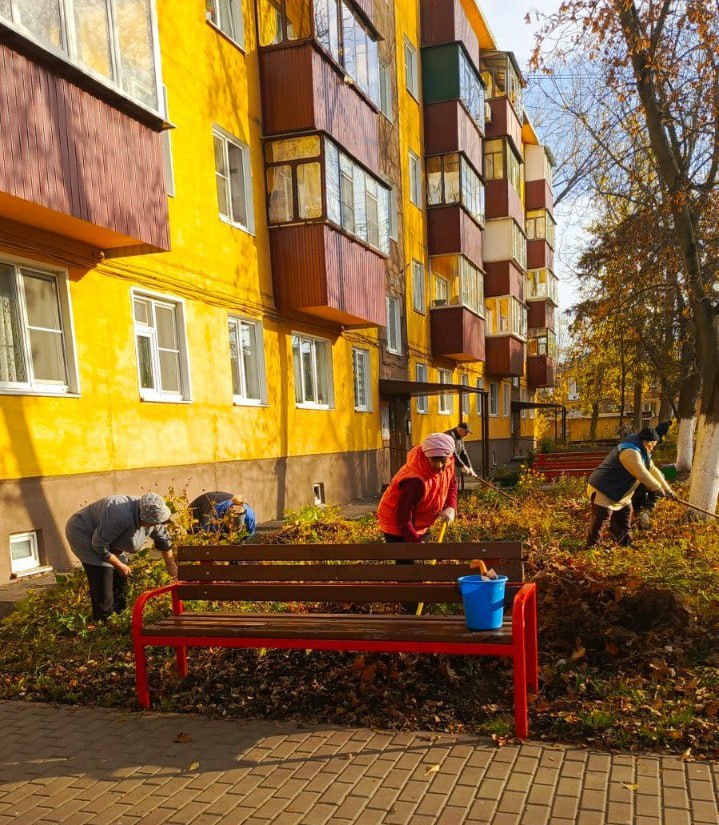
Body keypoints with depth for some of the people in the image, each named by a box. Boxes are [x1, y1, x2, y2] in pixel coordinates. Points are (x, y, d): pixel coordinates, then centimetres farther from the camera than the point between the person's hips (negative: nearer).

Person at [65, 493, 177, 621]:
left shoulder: (151, 516, -14)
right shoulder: (121, 516, -39)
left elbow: (163, 539, 4)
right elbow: (99, 545, -31)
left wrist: (170, 565, 11)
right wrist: (119, 565, -19)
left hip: (109, 541, 8)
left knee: (120, 580, 5)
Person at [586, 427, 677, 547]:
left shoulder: (641, 451, 11)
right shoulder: (630, 452, -25)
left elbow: (653, 470, 18)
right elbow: (642, 474, -27)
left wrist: (667, 489, 17)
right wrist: (659, 488, -14)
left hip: (618, 494, 11)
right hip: (602, 491, -11)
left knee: (624, 524, 18)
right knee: (600, 520, -11)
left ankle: (626, 545, 30)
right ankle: (591, 548, -4)